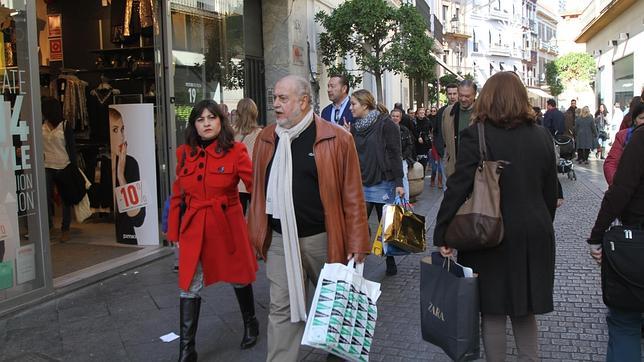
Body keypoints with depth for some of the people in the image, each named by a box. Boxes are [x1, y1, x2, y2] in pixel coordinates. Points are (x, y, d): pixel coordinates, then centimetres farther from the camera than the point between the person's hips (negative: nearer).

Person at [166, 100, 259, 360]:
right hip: (193, 228, 2)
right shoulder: (184, 153, 3)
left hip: (228, 226, -2)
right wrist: (174, 231, 9)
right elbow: (177, 196, 9)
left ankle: (250, 324, 43)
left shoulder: (235, 151, -8)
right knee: (189, 287, 3)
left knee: (238, 278, 15)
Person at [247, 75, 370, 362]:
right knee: (282, 310, 5)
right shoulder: (266, 139, 4)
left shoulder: (337, 139, -9)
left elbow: (352, 196, -9)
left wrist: (356, 245, -10)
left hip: (323, 239, -2)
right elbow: (259, 191, 9)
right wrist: (256, 235, 6)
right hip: (279, 241, 2)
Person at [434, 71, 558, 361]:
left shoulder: (476, 135, -12)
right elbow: (551, 191, 8)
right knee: (524, 308, 20)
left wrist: (441, 234, -9)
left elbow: (458, 188, -16)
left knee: (493, 311, 9)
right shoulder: (542, 135, 2)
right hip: (534, 237, 4)